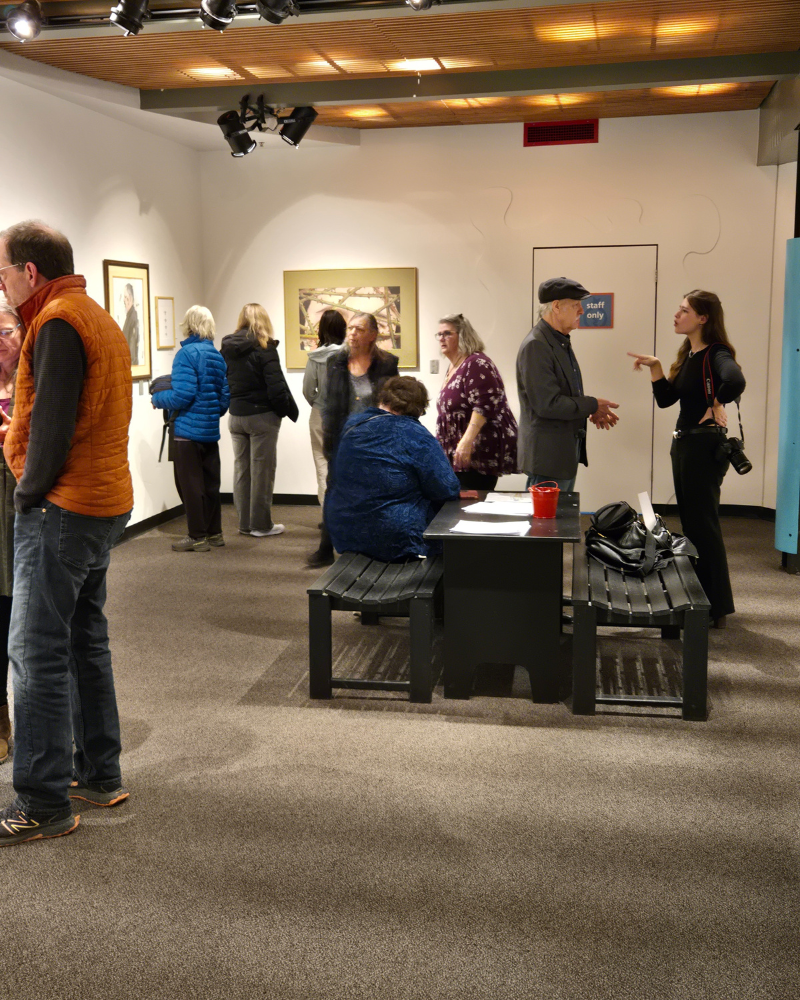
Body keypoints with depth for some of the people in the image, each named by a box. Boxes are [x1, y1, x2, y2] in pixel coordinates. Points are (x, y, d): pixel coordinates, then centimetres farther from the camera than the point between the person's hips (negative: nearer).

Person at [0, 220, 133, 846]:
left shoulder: (58, 321, -13)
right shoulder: (98, 317, 17)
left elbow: (53, 421, -18)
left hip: (63, 509, -10)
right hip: (106, 501, 10)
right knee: (85, 640, 16)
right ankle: (100, 775, 24)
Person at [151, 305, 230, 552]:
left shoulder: (187, 354, -13)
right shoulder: (217, 356, 9)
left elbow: (182, 395, -19)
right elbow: (225, 397, 10)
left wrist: (157, 398, -2)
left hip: (188, 430, -7)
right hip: (211, 430, 7)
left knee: (190, 484, 0)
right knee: (210, 483, 13)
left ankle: (198, 537, 5)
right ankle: (214, 533, 20)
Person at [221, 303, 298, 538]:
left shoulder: (227, 349, 5)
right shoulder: (264, 349, -12)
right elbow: (276, 386, -15)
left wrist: (233, 404, 13)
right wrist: (291, 411, -4)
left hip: (235, 415, 6)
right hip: (261, 415, -6)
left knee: (241, 468, 12)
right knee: (261, 470, 1)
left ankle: (245, 522, 19)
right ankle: (261, 525, 7)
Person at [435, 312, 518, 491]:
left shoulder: (476, 364, -13)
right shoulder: (453, 367, 17)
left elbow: (484, 406, -24)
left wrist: (466, 442, -31)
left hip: (480, 454, -10)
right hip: (461, 455, 10)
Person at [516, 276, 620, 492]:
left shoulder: (561, 342, 13)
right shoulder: (536, 346, -18)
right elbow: (547, 404, -23)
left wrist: (592, 412, 4)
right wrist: (593, 405, -12)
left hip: (567, 453, 10)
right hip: (548, 456, -10)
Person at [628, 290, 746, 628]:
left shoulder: (716, 354, -16)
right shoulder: (687, 354, 11)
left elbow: (735, 381, -38)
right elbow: (666, 398, 10)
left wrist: (715, 407, -22)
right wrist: (654, 367, -1)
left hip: (705, 446, -9)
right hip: (683, 443, 9)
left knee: (702, 524, -2)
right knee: (690, 522, 15)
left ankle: (716, 609, 10)